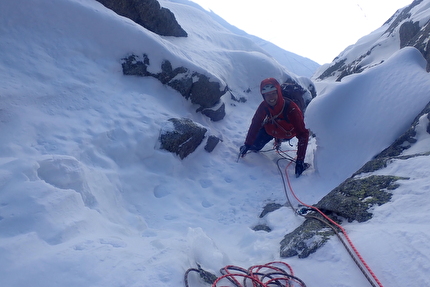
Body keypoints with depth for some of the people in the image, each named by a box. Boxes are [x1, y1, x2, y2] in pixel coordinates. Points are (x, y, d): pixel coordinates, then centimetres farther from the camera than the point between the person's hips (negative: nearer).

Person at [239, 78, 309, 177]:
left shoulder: (291, 108, -42)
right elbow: (255, 124, -17)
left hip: (288, 133, 2)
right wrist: (247, 145, -17)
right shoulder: (264, 106, -31)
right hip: (271, 129, -1)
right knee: (255, 145, -9)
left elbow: (303, 134, -40)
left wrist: (300, 161, -44)